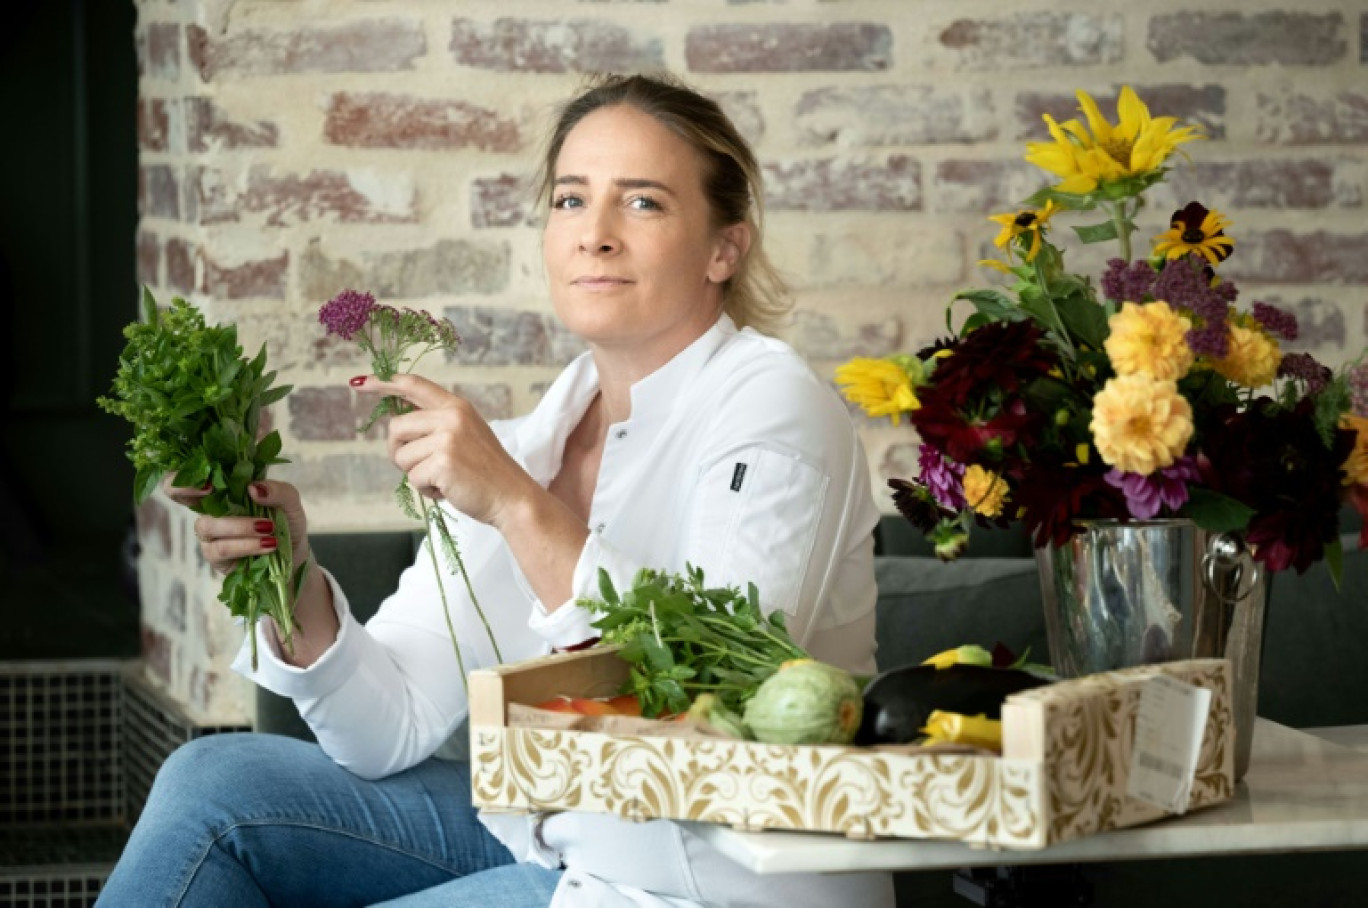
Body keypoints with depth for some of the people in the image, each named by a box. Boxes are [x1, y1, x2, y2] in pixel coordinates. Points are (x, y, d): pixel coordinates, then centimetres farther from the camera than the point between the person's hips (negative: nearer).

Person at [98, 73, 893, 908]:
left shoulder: (769, 406, -14)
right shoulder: (532, 438, 6)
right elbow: (396, 728, 0)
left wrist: (520, 507, -30)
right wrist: (296, 593, -19)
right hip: (546, 833, 7)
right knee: (213, 782, -4)